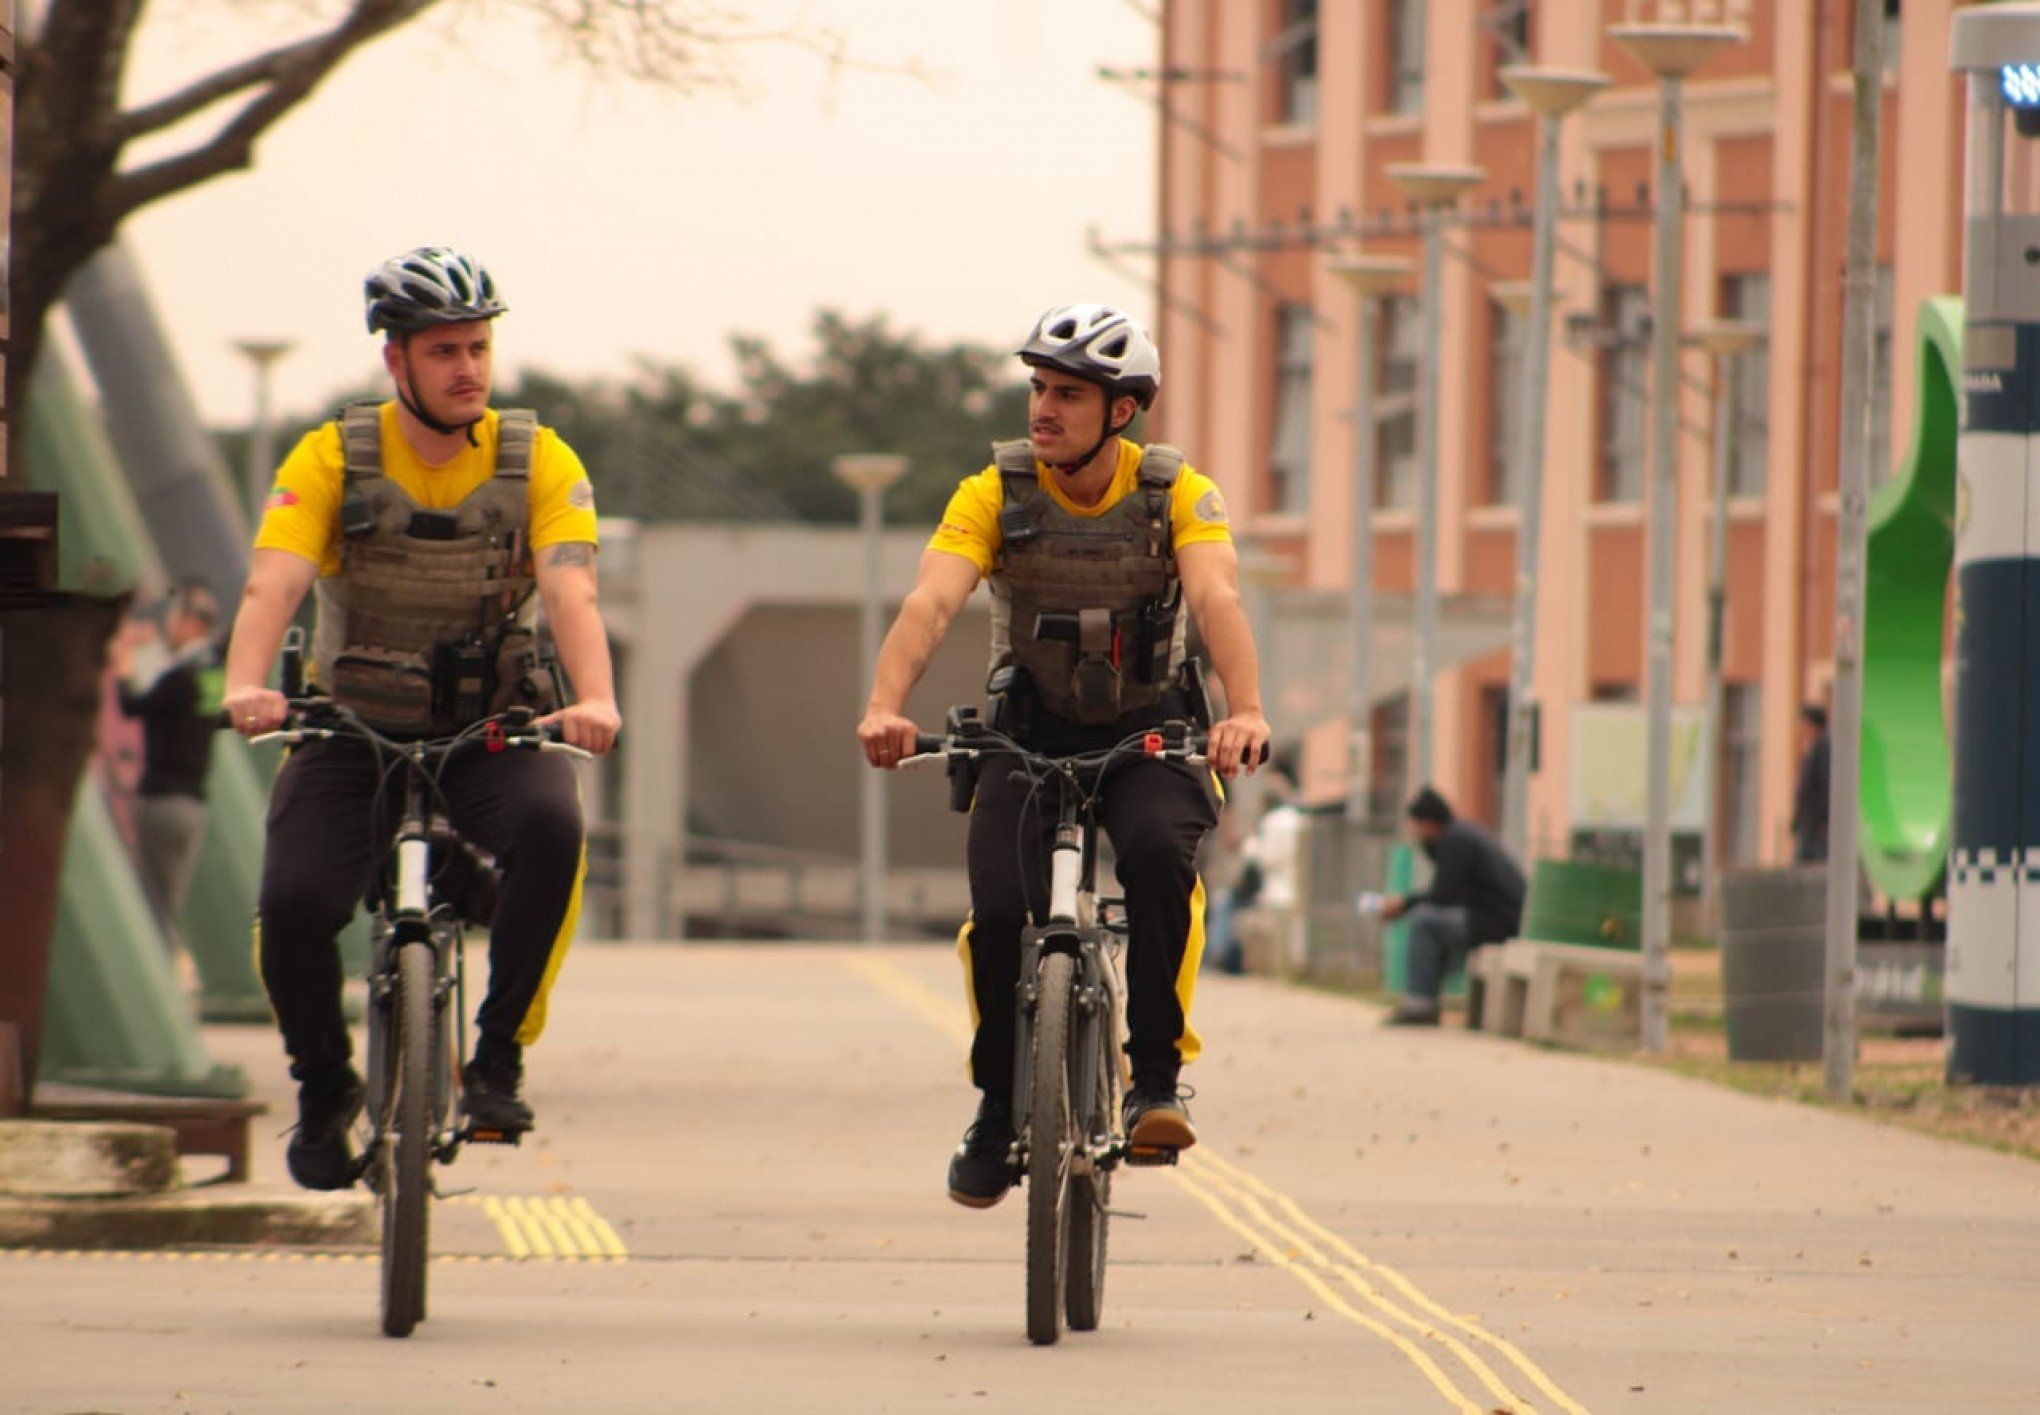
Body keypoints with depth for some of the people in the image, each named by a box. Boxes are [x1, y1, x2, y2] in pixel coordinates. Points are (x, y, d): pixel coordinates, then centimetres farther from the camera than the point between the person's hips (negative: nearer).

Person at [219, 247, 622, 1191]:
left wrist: (595, 699, -41)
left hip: (492, 732, 0)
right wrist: (247, 686, -42)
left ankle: (499, 1056, -18)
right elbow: (273, 583, -21)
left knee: (550, 824, -34)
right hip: (354, 732, 0)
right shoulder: (331, 459, -7)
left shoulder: (539, 461, -6)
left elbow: (570, 589, -21)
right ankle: (324, 1089, 6)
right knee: (292, 903, -24)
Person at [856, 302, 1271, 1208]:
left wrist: (1244, 712, -47)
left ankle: (1156, 1078, -21)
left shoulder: (1178, 495, -11)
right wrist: (885, 708, -43)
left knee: (1160, 852, -33)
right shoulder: (994, 495, -10)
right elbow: (930, 603, -24)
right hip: (1031, 732, 1)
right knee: (1000, 909, -21)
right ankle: (1000, 1110, 2)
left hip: (1149, 732, -1)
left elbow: (1218, 600, -28)